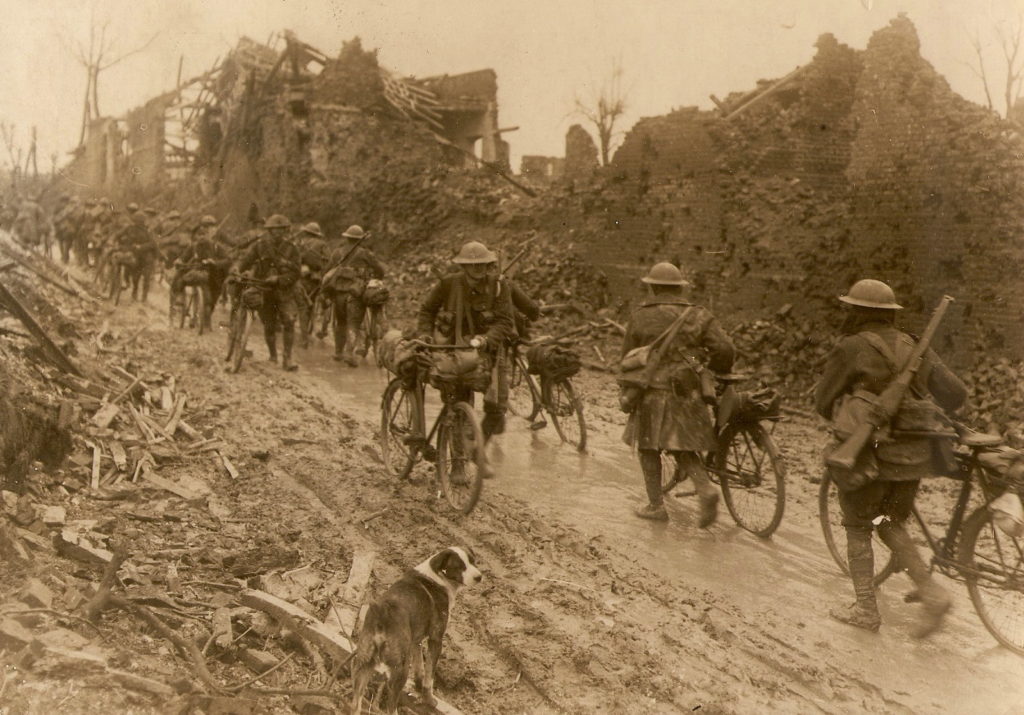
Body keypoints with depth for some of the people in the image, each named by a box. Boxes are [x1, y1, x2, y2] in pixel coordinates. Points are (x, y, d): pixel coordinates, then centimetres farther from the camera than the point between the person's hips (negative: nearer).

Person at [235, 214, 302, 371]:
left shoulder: (291, 249, -2)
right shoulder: (259, 246, 0)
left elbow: (295, 273, -8)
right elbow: (245, 262, -3)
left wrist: (278, 279, -21)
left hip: (285, 291, -1)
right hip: (264, 291, 1)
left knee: (289, 322, -17)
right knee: (269, 327, 6)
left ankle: (287, 359, -12)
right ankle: (272, 355, 28)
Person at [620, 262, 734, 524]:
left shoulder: (640, 316, 0)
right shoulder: (698, 315, 3)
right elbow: (725, 350, -6)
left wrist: (629, 390, 20)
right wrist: (718, 371, 15)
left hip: (651, 394, -2)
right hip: (686, 394, 2)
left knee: (649, 449, 12)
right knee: (683, 449, 14)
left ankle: (656, 505, 17)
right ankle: (706, 488, -8)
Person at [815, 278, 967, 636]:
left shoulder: (851, 348, -9)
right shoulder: (915, 348, 7)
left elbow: (822, 401, -3)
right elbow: (956, 394, 5)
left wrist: (844, 419, 18)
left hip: (870, 456, -5)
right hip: (913, 457, 5)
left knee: (858, 528, 13)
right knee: (891, 525, 22)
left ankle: (865, 609, 17)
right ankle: (931, 592, 8)